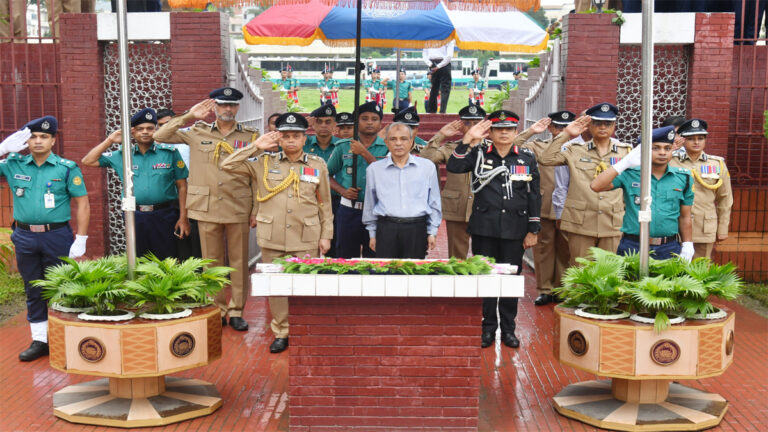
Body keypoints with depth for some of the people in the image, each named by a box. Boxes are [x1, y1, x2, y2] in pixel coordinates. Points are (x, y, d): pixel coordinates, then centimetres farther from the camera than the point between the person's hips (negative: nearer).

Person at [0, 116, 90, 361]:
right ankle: (39, 341, 20)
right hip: (25, 237, 3)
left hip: (57, 236, -3)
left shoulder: (67, 168, -1)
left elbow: (82, 205, -3)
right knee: (33, 291, 10)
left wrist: (80, 241, -9)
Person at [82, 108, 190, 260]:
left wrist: (183, 218, -4)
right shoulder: (122, 156, 11)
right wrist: (109, 141, 6)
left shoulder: (170, 153, 2)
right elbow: (88, 161, 13)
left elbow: (182, 187, 2)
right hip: (135, 218, 3)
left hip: (165, 217, -2)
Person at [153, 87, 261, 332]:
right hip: (207, 208, 1)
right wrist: (188, 117, -1)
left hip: (239, 210, 0)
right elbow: (160, 136, 4)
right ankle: (217, 310, 18)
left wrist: (256, 210, -1)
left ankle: (236, 311, 14)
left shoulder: (250, 137, 6)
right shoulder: (197, 133, 8)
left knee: (239, 262, 4)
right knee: (212, 262, 7)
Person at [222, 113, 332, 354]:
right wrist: (256, 147, -2)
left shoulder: (317, 165, 7)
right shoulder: (264, 163, 7)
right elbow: (227, 165, 3)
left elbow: (325, 204, 11)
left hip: (306, 239, -1)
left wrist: (326, 235, 6)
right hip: (272, 238, 1)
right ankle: (281, 332, 20)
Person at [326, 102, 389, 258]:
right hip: (348, 210, 1)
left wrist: (364, 153, -16)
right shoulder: (343, 146, 6)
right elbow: (327, 174, 11)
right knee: (345, 256, 8)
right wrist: (342, 191, -6)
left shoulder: (387, 148, 1)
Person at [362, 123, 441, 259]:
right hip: (386, 229, 0)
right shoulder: (374, 169, 8)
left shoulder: (428, 167, 7)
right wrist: (372, 234, 13)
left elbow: (434, 203, 12)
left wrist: (432, 232, 9)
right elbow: (369, 205, 14)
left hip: (417, 229, 0)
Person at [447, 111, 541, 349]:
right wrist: (468, 139, -18)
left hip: (515, 229, 1)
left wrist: (533, 230, 4)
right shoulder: (478, 153, 3)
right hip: (484, 228, -1)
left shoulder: (527, 157, 6)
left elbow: (534, 195, 7)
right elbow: (453, 166, -13)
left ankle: (508, 328, 21)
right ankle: (487, 327, 19)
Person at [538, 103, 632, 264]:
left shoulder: (625, 152, 11)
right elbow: (545, 159, -3)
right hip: (580, 223, -1)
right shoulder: (576, 150, 7)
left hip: (613, 225, 1)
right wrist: (566, 134, -3)